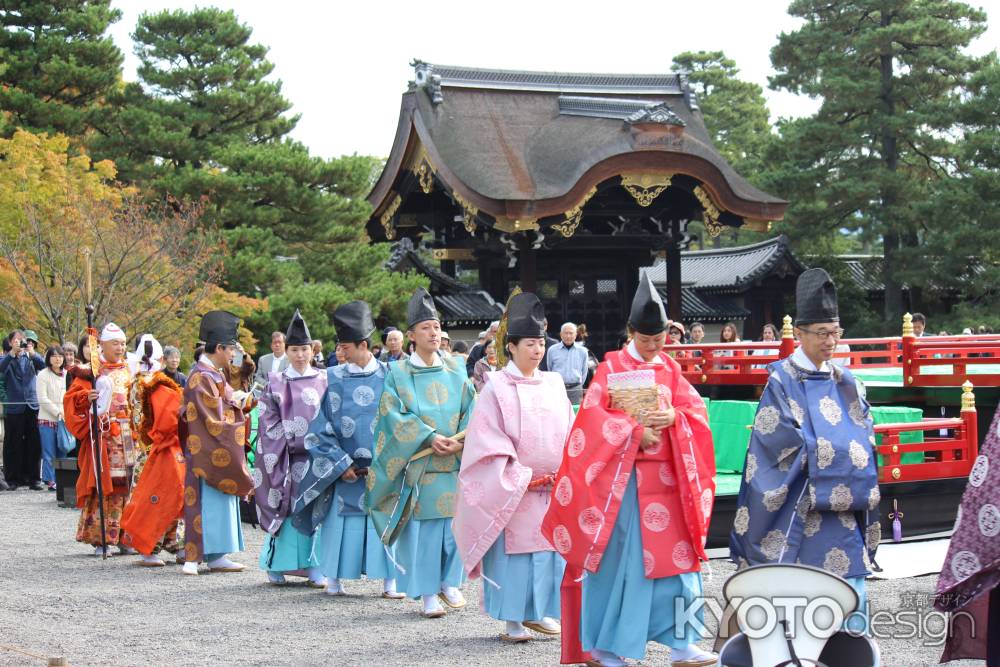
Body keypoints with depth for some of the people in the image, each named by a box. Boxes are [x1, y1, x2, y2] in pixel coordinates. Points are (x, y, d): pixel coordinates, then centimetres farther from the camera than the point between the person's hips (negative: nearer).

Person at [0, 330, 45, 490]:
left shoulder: (30, 358, 10)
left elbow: (43, 365, -8)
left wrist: (32, 352, -24)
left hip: (32, 406, 1)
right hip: (13, 408, -1)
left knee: (34, 445, 0)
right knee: (13, 445, 1)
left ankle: (34, 478, 4)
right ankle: (13, 478, 8)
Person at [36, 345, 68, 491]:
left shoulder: (67, 375, 9)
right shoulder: (43, 375, -3)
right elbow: (43, 399, -8)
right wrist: (59, 413, -11)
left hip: (64, 420, 4)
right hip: (47, 419, -3)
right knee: (49, 453, -2)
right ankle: (50, 480, 3)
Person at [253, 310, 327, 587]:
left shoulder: (323, 380, 9)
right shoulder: (275, 382, 6)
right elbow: (269, 420, 2)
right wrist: (289, 439, -8)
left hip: (317, 454, 1)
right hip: (285, 454, -1)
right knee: (284, 509, -2)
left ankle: (314, 567, 0)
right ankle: (276, 566, 6)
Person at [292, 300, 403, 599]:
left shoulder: (388, 377, 0)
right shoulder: (334, 378, 2)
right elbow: (321, 428, 2)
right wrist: (341, 464, -6)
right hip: (345, 468, 0)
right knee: (341, 522, 1)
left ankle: (390, 582, 7)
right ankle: (334, 581, 10)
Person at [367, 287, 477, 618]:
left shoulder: (455, 369, 9)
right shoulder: (398, 373, 1)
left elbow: (471, 410, 5)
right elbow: (396, 415, -6)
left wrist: (459, 442, -11)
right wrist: (430, 437, -17)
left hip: (455, 463, 3)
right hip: (418, 464, -3)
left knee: (455, 525, 4)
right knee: (423, 527, -2)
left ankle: (449, 583, 21)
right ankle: (428, 593, 5)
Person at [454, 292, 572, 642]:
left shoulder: (554, 384, 10)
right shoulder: (496, 387, -4)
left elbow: (569, 432, 11)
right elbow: (488, 439, -8)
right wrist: (521, 476, -12)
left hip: (554, 488, 4)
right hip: (510, 489, -4)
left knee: (550, 546, 5)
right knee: (514, 549, -3)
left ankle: (538, 611, 18)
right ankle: (513, 620, 6)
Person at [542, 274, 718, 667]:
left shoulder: (670, 368, 13)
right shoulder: (612, 366, -2)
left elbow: (697, 410, 6)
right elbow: (592, 414, -12)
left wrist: (674, 418, -15)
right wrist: (636, 433, -20)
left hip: (666, 477, 5)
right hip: (622, 476, -5)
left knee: (675, 556, 2)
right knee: (618, 558, -2)